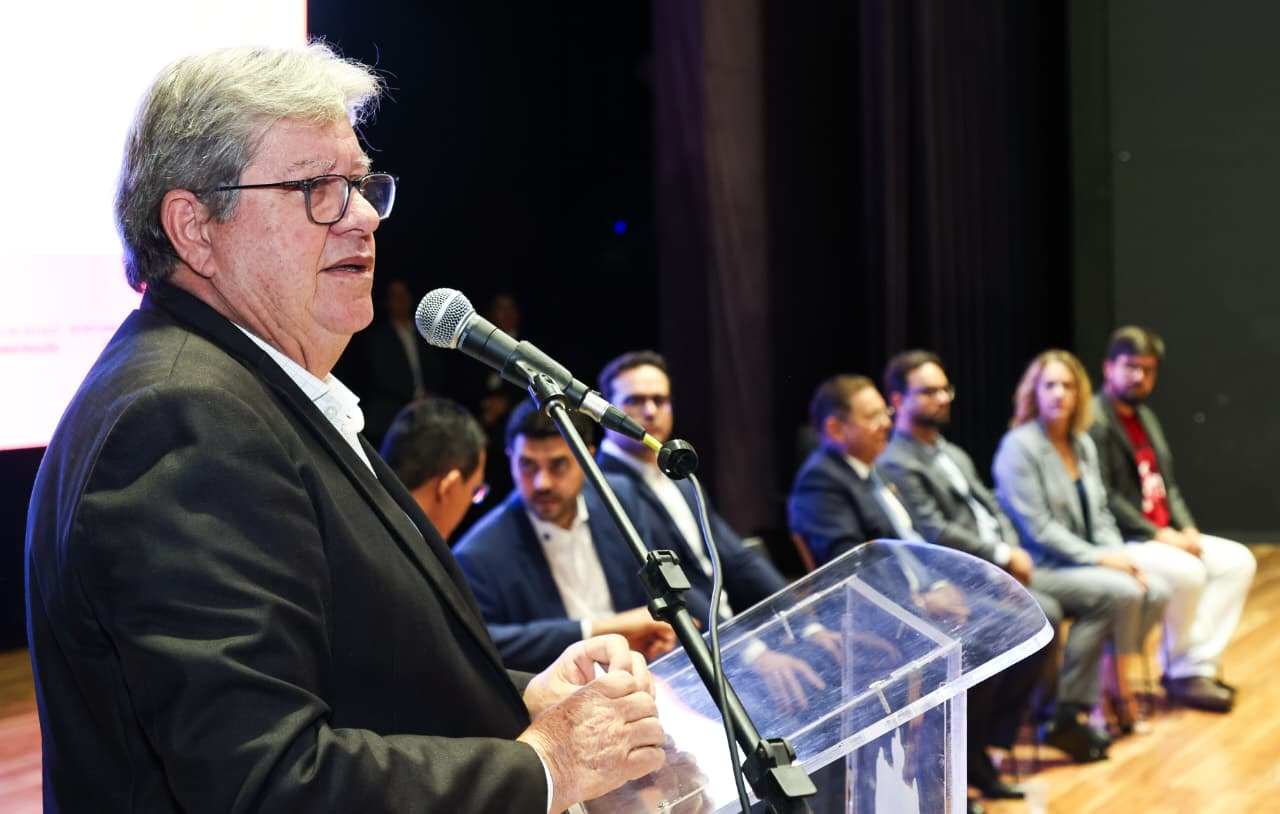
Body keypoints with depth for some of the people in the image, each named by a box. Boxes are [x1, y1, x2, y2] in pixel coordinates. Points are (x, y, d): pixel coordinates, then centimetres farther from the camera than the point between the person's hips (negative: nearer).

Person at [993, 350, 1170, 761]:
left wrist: (1120, 555, -3)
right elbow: (1039, 529, -16)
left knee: (1156, 590, -10)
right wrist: (1100, 558, -17)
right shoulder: (1019, 446, -12)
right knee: (1123, 592, -26)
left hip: (1086, 560, 8)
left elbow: (1099, 515, 16)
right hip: (1040, 568, -8)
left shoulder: (1083, 444, 14)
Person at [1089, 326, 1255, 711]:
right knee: (1188, 572, -30)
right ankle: (1182, 672, -8)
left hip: (1165, 536, 10)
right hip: (1119, 542, -10)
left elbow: (1168, 486, 19)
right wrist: (1159, 536, -19)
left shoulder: (1145, 417, 18)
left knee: (1238, 561, -2)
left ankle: (1200, 664, -5)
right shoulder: (1094, 422, -13)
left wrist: (1188, 531, 1)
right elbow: (1104, 499, -20)